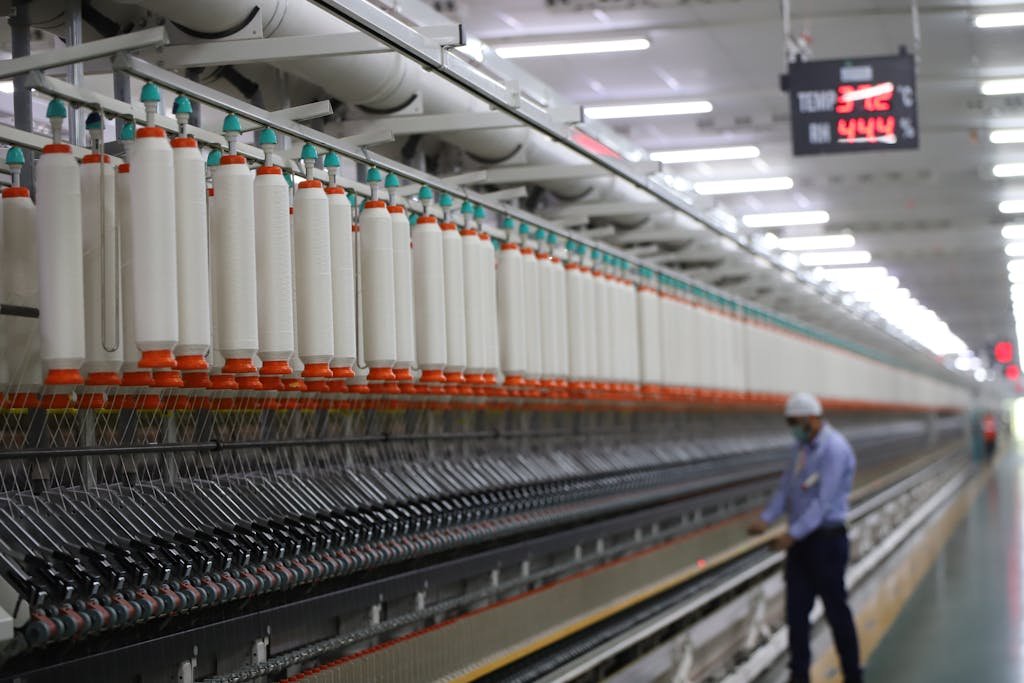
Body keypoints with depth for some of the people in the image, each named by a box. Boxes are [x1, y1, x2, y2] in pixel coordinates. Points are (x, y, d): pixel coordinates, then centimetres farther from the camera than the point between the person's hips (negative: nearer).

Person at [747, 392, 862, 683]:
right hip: (802, 539, 8)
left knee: (836, 610, 1)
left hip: (827, 539, -8)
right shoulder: (804, 447, 12)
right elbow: (786, 487, 11)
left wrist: (794, 533, -25)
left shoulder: (834, 449, -16)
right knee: (796, 609, 6)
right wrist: (766, 518, -3)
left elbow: (825, 500, -22)